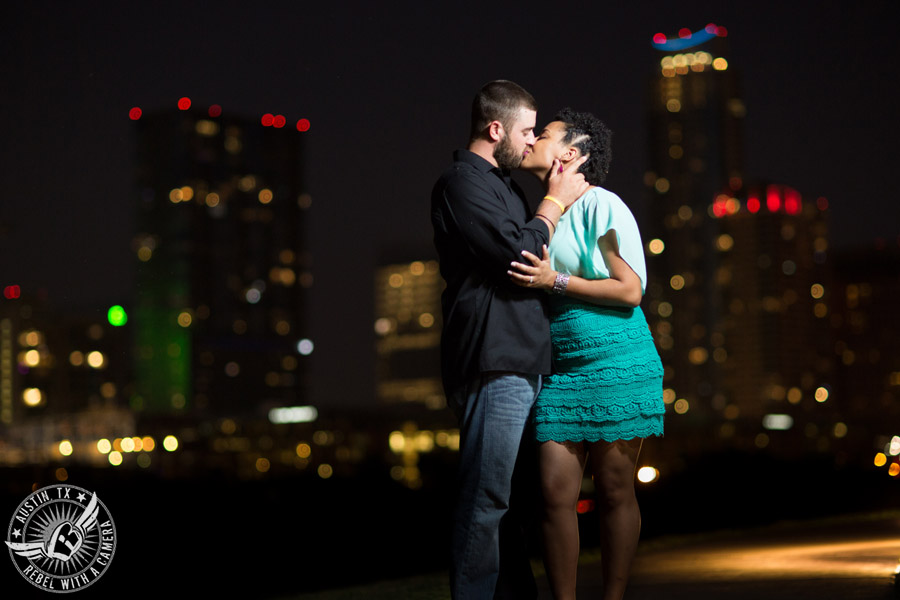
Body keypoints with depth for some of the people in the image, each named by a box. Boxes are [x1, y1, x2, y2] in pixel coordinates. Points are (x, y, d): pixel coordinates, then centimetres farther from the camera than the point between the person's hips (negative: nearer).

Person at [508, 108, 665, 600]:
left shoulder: (600, 205, -6)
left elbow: (630, 290, -12)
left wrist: (555, 281, -17)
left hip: (616, 365, -6)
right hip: (559, 370, 6)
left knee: (614, 492, 1)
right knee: (556, 493, -3)